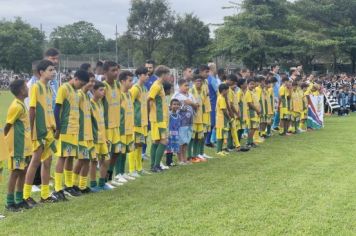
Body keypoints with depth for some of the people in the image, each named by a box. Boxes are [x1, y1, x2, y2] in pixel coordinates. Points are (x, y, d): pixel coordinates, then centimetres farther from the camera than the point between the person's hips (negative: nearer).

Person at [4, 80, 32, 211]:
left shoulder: (21, 105, 12)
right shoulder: (16, 106, -17)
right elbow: (7, 126, -16)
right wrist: (8, 138, -6)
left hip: (24, 146, 9)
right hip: (18, 146, -9)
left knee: (23, 171, 12)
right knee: (15, 172, -4)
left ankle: (19, 200, 19)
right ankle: (10, 202, 2)